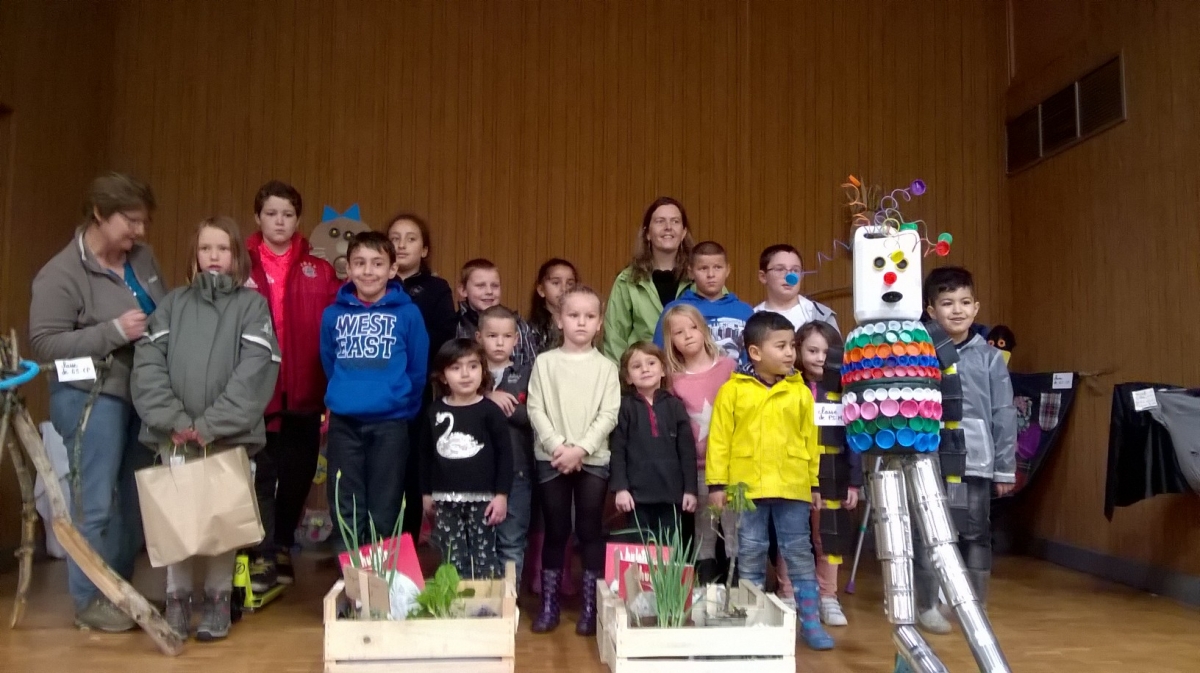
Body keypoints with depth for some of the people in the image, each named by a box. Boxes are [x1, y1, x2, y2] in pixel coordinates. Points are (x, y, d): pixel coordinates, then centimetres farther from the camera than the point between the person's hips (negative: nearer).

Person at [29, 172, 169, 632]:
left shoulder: (143, 258, 8)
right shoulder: (61, 274, -11)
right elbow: (44, 344, -14)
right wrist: (114, 331, -21)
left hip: (145, 395, 7)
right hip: (92, 399, -7)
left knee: (135, 498, 14)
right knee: (95, 503, 0)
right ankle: (89, 601, 15)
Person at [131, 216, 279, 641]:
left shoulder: (252, 304, 1)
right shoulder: (174, 303, 9)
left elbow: (255, 372, -10)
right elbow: (147, 364, 0)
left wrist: (210, 425, -16)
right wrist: (174, 420, -13)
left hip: (229, 436, -2)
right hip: (175, 437, 2)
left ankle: (218, 599, 20)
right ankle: (176, 599, 19)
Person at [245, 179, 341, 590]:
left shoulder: (319, 271, 7)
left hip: (305, 393, 2)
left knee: (298, 474, 11)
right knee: (260, 474, 2)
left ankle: (283, 547, 28)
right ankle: (263, 554, 12)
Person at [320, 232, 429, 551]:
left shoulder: (408, 313, -3)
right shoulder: (334, 313, 4)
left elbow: (418, 368, 1)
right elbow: (328, 363, 13)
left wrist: (400, 406, 7)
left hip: (390, 424, -2)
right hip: (343, 423, 2)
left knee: (384, 512, 6)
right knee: (346, 510, 9)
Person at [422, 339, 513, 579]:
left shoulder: (490, 411, -6)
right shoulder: (435, 411, 4)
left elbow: (505, 454, -4)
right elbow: (426, 454, 11)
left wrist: (501, 494, -7)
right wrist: (427, 492, 13)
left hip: (482, 498, -3)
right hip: (445, 499, 3)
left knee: (484, 557, 4)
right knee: (453, 560, 9)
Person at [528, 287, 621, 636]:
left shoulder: (606, 367, 3)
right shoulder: (544, 362, 4)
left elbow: (608, 415, -5)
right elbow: (535, 409, -2)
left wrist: (580, 449, -15)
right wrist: (558, 446, -13)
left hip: (593, 459, 0)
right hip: (551, 458, 0)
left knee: (590, 530, 3)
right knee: (555, 531, 7)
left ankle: (590, 606, 13)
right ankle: (549, 604, 17)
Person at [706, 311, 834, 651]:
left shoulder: (800, 392, 4)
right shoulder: (733, 390, -2)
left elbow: (810, 440, 7)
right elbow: (719, 439, -2)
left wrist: (814, 483, 8)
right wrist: (717, 483, -4)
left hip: (792, 485, 1)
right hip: (747, 485, -1)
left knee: (799, 553, 8)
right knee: (750, 554, 10)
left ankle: (810, 621, 17)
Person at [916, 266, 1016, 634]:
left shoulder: (989, 356, 4)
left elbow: (1003, 415, 6)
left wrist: (1005, 467, 5)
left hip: (976, 461, 2)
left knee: (975, 534, 9)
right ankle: (928, 606, 17)